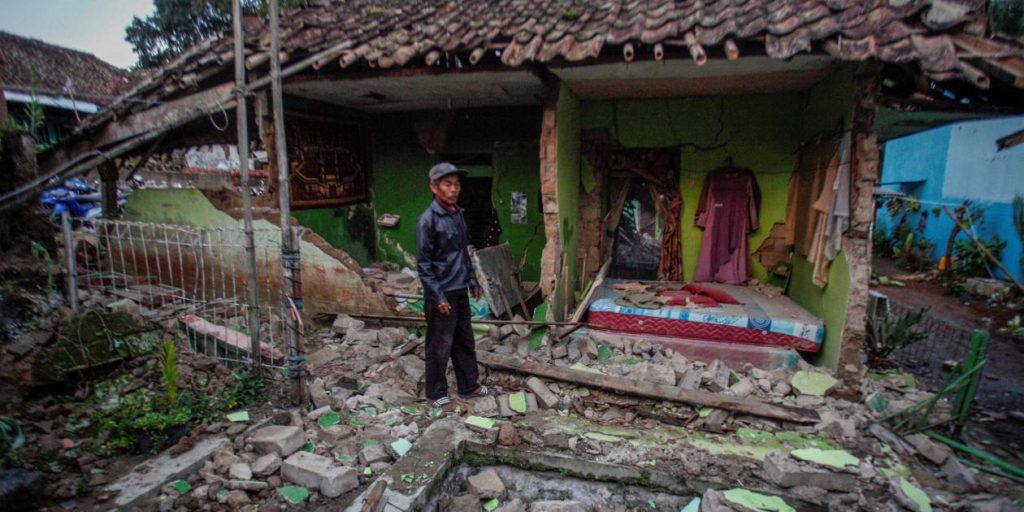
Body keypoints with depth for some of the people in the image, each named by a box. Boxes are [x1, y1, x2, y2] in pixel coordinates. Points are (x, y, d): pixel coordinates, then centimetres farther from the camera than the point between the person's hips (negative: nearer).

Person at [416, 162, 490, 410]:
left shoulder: (458, 214, 7)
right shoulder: (428, 220, -17)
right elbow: (423, 263, -16)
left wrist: (472, 280, 15)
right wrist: (438, 296, -18)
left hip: (460, 291, 8)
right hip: (442, 294, -7)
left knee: (465, 342, 17)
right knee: (440, 346, 6)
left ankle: (469, 386, 33)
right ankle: (436, 392, 24)